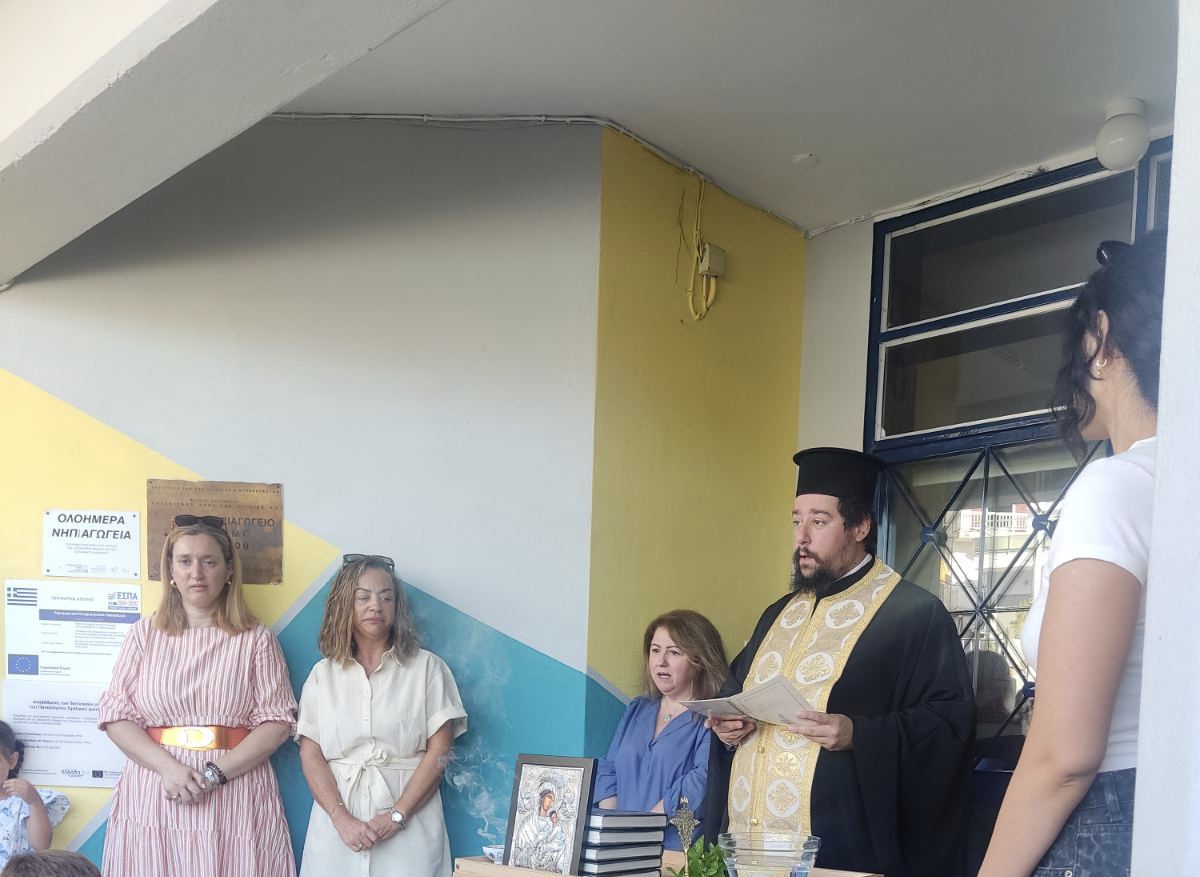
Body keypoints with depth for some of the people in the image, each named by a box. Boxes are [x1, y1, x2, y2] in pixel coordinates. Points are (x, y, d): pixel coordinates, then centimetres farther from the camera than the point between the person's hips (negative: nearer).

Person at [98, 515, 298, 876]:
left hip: (235, 797, -1)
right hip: (154, 791, 1)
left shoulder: (256, 639, 3)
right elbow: (116, 714, 2)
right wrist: (169, 768, -13)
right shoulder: (145, 634, 6)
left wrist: (215, 773, -14)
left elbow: (277, 720, -3)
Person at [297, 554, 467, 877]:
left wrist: (396, 816, -13)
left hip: (408, 823, -2)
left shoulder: (426, 667, 3)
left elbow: (439, 752, -3)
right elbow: (310, 754, 2)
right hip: (337, 823, 2)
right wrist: (341, 819, -13)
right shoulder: (323, 674, 9)